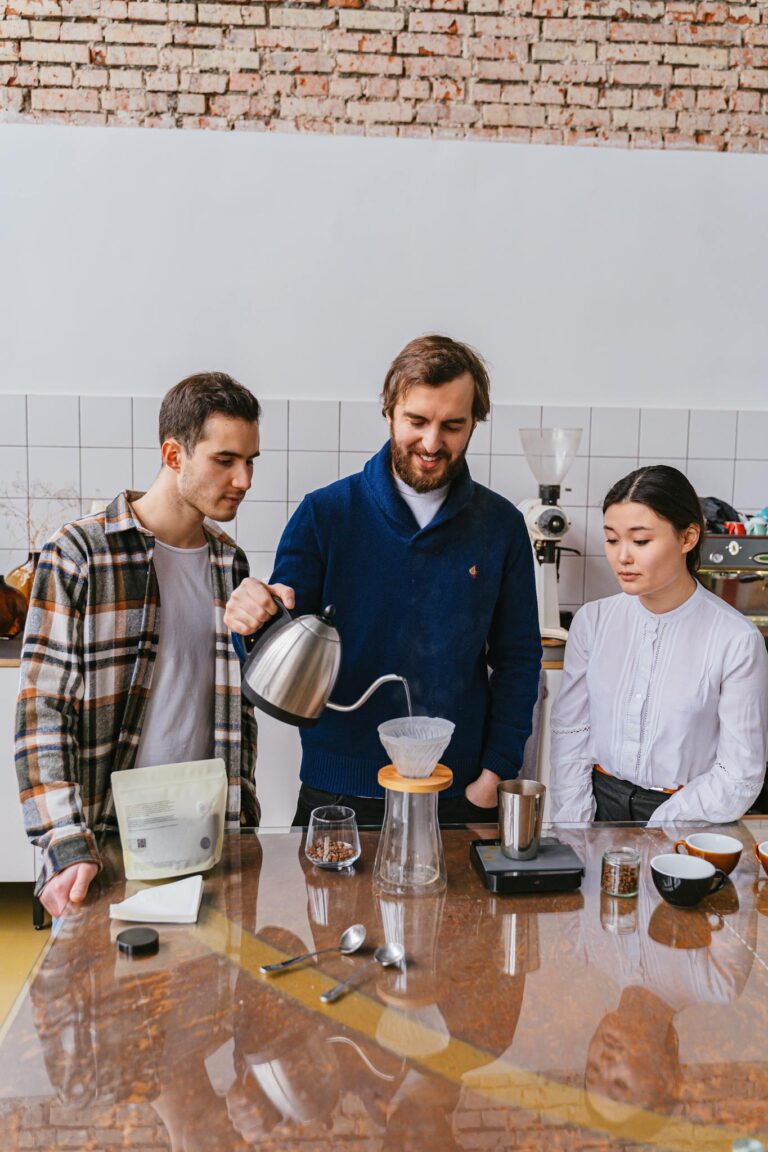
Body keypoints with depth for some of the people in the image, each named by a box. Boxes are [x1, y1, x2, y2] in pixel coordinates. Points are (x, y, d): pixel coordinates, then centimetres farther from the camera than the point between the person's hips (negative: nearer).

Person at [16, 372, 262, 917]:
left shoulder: (230, 561, 6)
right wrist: (66, 845, -19)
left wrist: (242, 816, 10)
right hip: (106, 838, -4)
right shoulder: (79, 553, -11)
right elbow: (42, 709, -12)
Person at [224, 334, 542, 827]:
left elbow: (519, 659, 5)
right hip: (338, 791, -1)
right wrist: (256, 623, -27)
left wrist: (495, 773, -2)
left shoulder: (501, 526, 0)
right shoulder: (325, 513, -4)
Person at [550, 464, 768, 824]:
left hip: (685, 813, -2)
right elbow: (570, 731, 4)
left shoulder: (737, 640, -9)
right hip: (600, 802, 3)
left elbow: (739, 775, -7)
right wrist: (575, 832, -6)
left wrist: (651, 845, -12)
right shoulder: (592, 621, 2)